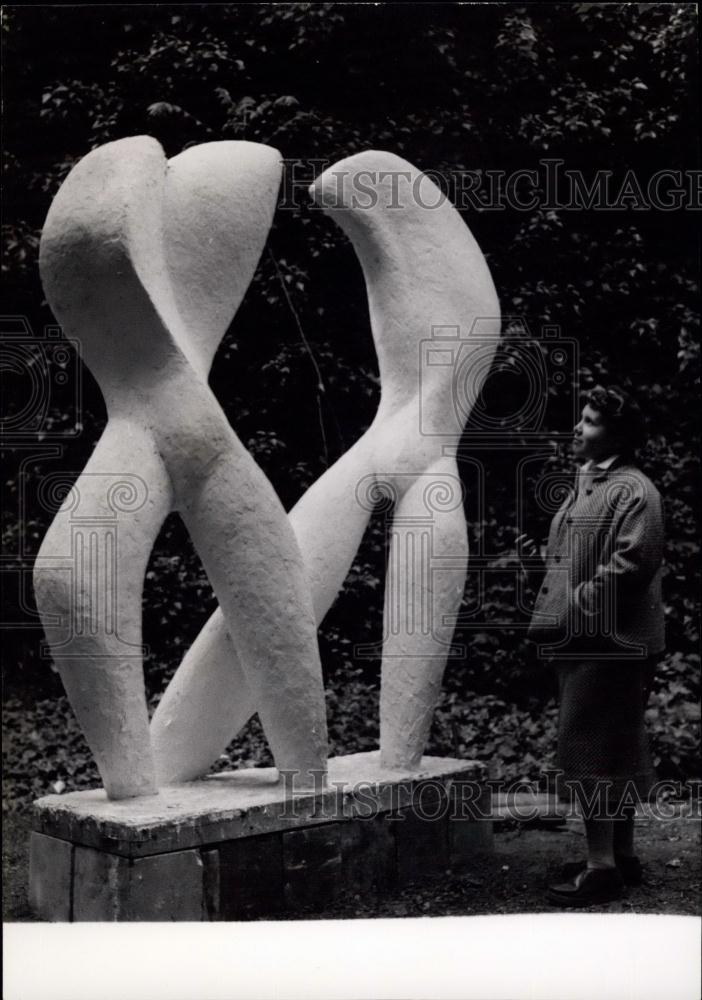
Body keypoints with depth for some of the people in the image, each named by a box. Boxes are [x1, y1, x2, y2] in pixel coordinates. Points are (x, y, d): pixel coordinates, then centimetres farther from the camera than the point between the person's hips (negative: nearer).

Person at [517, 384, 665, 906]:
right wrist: (541, 553, 10)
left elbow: (633, 562, -24)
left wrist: (579, 600, -20)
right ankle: (622, 855, 26)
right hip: (588, 640, 10)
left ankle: (602, 866, -1)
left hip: (609, 642, -10)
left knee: (590, 748, -8)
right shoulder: (588, 483, 18)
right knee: (620, 749, 15)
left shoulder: (632, 491, -13)